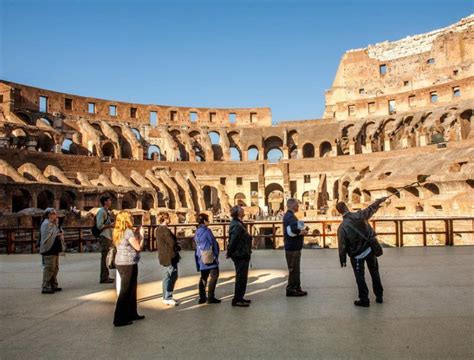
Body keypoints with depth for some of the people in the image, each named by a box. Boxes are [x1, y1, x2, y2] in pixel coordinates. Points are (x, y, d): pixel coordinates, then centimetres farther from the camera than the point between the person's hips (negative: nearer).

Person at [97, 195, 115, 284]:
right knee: (104, 257, -5)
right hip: (104, 237, -10)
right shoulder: (102, 212, -13)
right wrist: (110, 225, -17)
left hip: (108, 237, 10)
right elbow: (99, 226, -21)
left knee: (107, 257, 14)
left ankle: (106, 276, 22)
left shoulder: (107, 211, 16)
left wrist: (113, 224, 9)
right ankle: (104, 278, 1)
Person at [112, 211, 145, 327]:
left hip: (121, 263, 9)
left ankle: (131, 314, 30)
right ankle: (119, 319, 4)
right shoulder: (129, 232, -17)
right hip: (128, 264, -9)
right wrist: (141, 237, -2)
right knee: (125, 291, -1)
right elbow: (138, 247, -18)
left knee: (131, 289, 20)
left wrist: (136, 235, 10)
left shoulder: (119, 232, 11)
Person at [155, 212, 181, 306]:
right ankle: (168, 298, 0)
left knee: (167, 277, 16)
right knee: (173, 276, -3)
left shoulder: (158, 229, 13)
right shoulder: (165, 230, -19)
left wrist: (176, 247, 10)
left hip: (164, 256, 10)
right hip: (170, 256, -10)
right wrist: (178, 248, 0)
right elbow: (172, 243, -21)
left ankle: (166, 297, 23)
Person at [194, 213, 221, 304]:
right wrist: (216, 255, 1)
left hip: (201, 258, 8)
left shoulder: (197, 232, 9)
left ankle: (202, 297, 17)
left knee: (203, 277, 14)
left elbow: (197, 244, 13)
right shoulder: (206, 230, -14)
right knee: (214, 275, -2)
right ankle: (210, 297, -3)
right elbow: (213, 243, -10)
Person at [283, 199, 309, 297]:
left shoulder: (289, 215, 16)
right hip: (293, 247, -10)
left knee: (295, 269, 16)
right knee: (293, 269, -2)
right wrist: (303, 232, -15)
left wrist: (301, 231, 8)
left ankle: (296, 288, 25)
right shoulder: (290, 216, -18)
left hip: (294, 246, 10)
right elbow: (293, 231, -31)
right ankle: (291, 289, 6)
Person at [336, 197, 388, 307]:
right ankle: (379, 296, 31)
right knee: (374, 273, 19)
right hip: (370, 249, 4)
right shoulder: (360, 215, -14)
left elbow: (342, 245, -14)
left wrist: (342, 260, -1)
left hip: (357, 254, -4)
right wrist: (380, 200, 23)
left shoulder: (342, 227, -20)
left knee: (360, 277, 10)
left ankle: (364, 300, 16)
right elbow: (371, 208, 5)